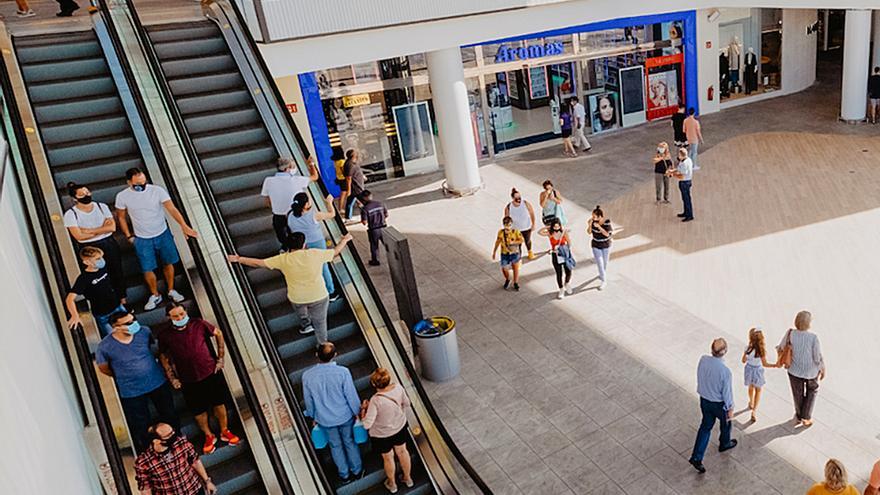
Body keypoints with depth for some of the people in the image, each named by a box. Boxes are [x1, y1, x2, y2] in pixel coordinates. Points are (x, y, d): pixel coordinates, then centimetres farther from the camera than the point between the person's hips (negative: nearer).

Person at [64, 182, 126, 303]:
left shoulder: (102, 206, -1)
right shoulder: (70, 214, -9)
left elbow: (112, 227, -10)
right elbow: (79, 236, -18)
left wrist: (90, 231, -16)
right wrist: (102, 229, -12)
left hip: (109, 244, 3)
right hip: (89, 249, -2)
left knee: (117, 271, 12)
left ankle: (122, 300, 28)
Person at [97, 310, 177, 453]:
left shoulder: (144, 331, -14)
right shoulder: (105, 346, -21)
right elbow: (103, 368, -1)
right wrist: (123, 377, 9)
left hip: (158, 383, 3)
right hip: (131, 392, -3)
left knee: (169, 417, 20)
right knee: (140, 428, 11)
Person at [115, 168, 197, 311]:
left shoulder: (157, 190, -18)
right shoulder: (122, 196, -13)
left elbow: (172, 209, -23)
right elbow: (121, 217, 3)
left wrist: (184, 226, -35)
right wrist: (128, 236, 1)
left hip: (163, 234, 0)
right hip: (142, 240, 0)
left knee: (168, 263, 13)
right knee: (147, 270, 5)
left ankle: (171, 290, 35)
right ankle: (155, 295, 28)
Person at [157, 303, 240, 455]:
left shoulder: (198, 324, -15)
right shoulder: (164, 334, -14)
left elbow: (218, 333, 2)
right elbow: (163, 356, 2)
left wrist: (220, 358, 2)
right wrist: (172, 378, 0)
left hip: (211, 372, 0)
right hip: (188, 380, 0)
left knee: (219, 404, 12)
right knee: (199, 410, 12)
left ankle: (225, 432, 35)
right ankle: (209, 436, 36)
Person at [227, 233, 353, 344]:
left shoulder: (283, 259, -12)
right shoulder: (315, 254, -15)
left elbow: (258, 263, -5)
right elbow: (335, 252, -1)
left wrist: (239, 259, 8)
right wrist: (345, 240, 18)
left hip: (297, 298, 1)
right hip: (318, 297, -1)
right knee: (319, 322, 21)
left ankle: (306, 325, 51)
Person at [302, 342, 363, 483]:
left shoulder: (307, 375, -20)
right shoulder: (343, 372, -26)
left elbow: (308, 400, -5)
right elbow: (351, 395, -16)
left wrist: (313, 416, 13)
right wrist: (357, 411, 3)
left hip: (325, 419, 1)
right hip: (345, 416, -1)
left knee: (335, 445, 24)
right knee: (349, 442, 24)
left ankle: (344, 475, 41)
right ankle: (357, 470, 42)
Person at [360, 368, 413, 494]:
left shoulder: (375, 401, -38)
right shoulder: (398, 388, -24)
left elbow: (367, 424, -33)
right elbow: (406, 403, -5)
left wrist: (363, 409, -16)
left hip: (382, 434, -4)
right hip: (400, 427, 4)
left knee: (388, 458, 24)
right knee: (402, 451, 29)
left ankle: (392, 484, 50)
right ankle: (408, 478, 53)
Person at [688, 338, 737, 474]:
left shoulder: (703, 360, -19)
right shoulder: (725, 371, -33)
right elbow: (727, 392, -21)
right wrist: (730, 409, -5)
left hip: (704, 400, 4)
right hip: (719, 404, -4)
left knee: (706, 426, 19)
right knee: (726, 422, 27)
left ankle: (696, 457, 16)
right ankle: (724, 444, 55)